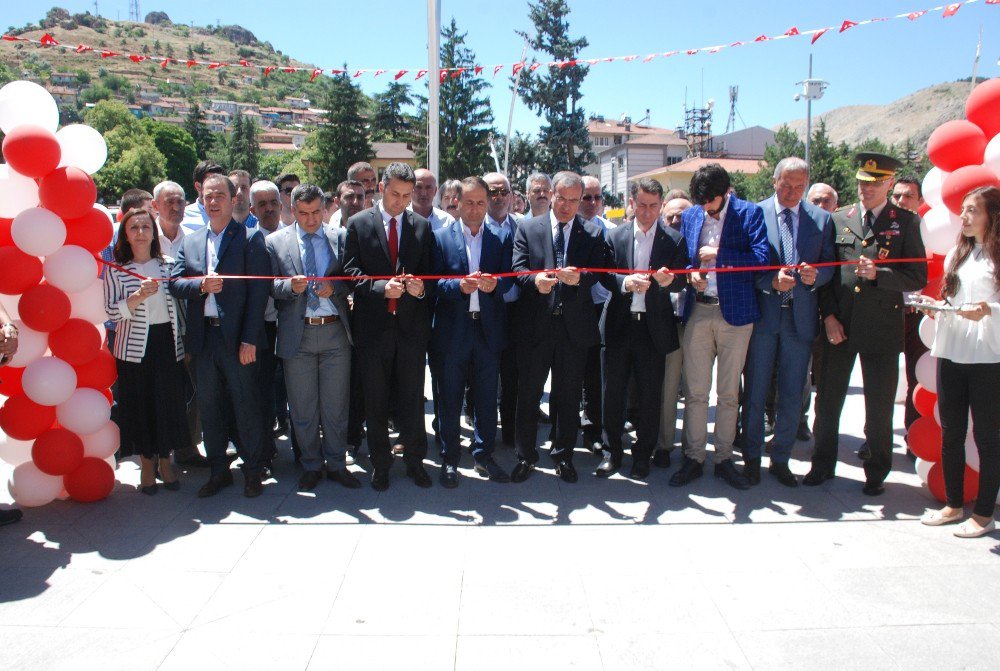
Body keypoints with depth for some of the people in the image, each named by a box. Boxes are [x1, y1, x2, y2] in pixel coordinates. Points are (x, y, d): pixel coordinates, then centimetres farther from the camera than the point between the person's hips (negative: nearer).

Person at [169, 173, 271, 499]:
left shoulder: (250, 238, -2)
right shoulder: (190, 241, 14)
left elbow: (258, 291, -8)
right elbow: (174, 282, 7)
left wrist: (249, 339, -14)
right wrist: (201, 285, -15)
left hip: (237, 338, -5)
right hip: (203, 338, 5)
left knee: (246, 406, 3)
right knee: (209, 407, 13)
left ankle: (252, 472, 18)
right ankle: (219, 471, 26)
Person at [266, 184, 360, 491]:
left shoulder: (340, 237, 6)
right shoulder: (275, 242, 5)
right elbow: (269, 286, 1)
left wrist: (334, 287, -14)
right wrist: (290, 285, -18)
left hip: (335, 331, 0)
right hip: (297, 334, 0)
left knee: (336, 405, 8)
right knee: (303, 408, 9)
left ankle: (336, 464, 22)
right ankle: (311, 465, 24)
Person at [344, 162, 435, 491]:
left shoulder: (422, 226, 6)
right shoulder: (358, 223, 1)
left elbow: (429, 274, 7)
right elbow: (351, 272, -5)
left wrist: (422, 288, -15)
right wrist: (381, 288, -20)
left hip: (412, 325, 1)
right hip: (373, 325, -1)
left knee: (412, 400, 9)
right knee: (376, 402, 10)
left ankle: (415, 461, 23)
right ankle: (380, 464, 24)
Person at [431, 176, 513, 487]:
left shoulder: (502, 237, 7)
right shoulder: (441, 237, 2)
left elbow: (509, 278, 0)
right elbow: (434, 282, -4)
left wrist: (495, 283, -22)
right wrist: (460, 285, -23)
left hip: (489, 329, 2)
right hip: (452, 330, -1)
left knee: (487, 397, 10)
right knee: (449, 399, 7)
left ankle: (483, 455, 25)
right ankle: (450, 459, 20)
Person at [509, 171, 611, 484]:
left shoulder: (593, 233, 6)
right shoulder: (527, 228, 5)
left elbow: (600, 275, -4)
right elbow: (518, 270, -4)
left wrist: (579, 277, -26)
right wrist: (535, 281, -26)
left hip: (575, 325, 1)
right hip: (535, 325, 0)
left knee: (569, 396, 11)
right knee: (528, 393, 7)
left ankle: (563, 455, 26)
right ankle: (525, 456, 21)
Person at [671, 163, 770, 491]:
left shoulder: (750, 213, -1)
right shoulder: (689, 216, 9)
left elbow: (762, 258, -12)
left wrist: (719, 254, -14)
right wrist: (690, 275, -5)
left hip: (735, 313, -2)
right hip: (697, 313, 2)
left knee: (729, 392, 8)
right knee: (695, 391, 4)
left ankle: (724, 458, 20)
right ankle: (693, 458, 15)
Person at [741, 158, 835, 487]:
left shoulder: (822, 219, 7)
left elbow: (829, 265, 7)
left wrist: (815, 275, -15)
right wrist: (771, 281, -20)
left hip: (800, 317, 2)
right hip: (762, 313, -2)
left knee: (792, 396, 8)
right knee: (756, 391, 7)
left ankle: (781, 459, 23)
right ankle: (751, 458, 20)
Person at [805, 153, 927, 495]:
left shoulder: (906, 222, 1)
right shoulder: (838, 219, 7)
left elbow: (918, 277, -2)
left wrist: (878, 274, -18)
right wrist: (828, 316, -1)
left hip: (882, 328, -2)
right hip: (839, 325, 2)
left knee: (879, 408, 8)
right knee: (827, 401, 10)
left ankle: (877, 472, 25)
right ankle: (822, 464, 27)